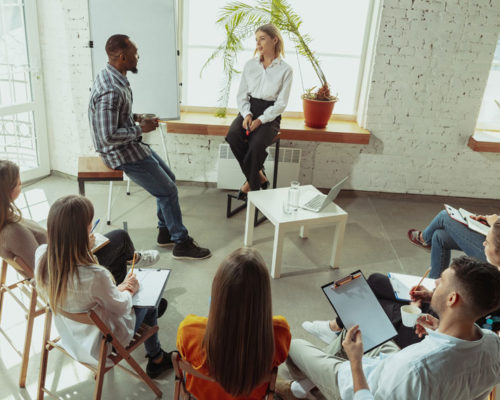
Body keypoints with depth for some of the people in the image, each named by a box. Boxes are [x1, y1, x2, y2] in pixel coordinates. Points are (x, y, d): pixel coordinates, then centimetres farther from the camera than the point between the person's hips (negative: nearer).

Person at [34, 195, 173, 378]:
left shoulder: (41, 255, -20)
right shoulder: (95, 276, -41)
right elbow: (120, 307, -20)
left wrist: (116, 289, -3)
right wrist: (129, 291, 1)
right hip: (100, 345, -6)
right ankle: (156, 359, 40)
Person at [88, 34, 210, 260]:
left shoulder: (113, 77, 5)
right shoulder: (111, 91, -28)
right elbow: (108, 136, -30)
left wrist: (136, 117, 5)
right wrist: (140, 129, -20)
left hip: (129, 145, 11)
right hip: (120, 152, -10)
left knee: (168, 178, 16)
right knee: (168, 191, -6)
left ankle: (165, 232, 25)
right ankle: (181, 244, 8)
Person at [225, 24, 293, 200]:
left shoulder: (285, 70, -2)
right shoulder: (250, 65, 9)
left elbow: (281, 103, -6)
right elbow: (241, 95, 9)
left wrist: (260, 120, -19)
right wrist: (247, 115, -11)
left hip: (270, 115, -3)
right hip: (248, 110, 4)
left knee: (257, 143, -34)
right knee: (233, 136, -28)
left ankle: (251, 182, -9)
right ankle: (259, 176, -13)